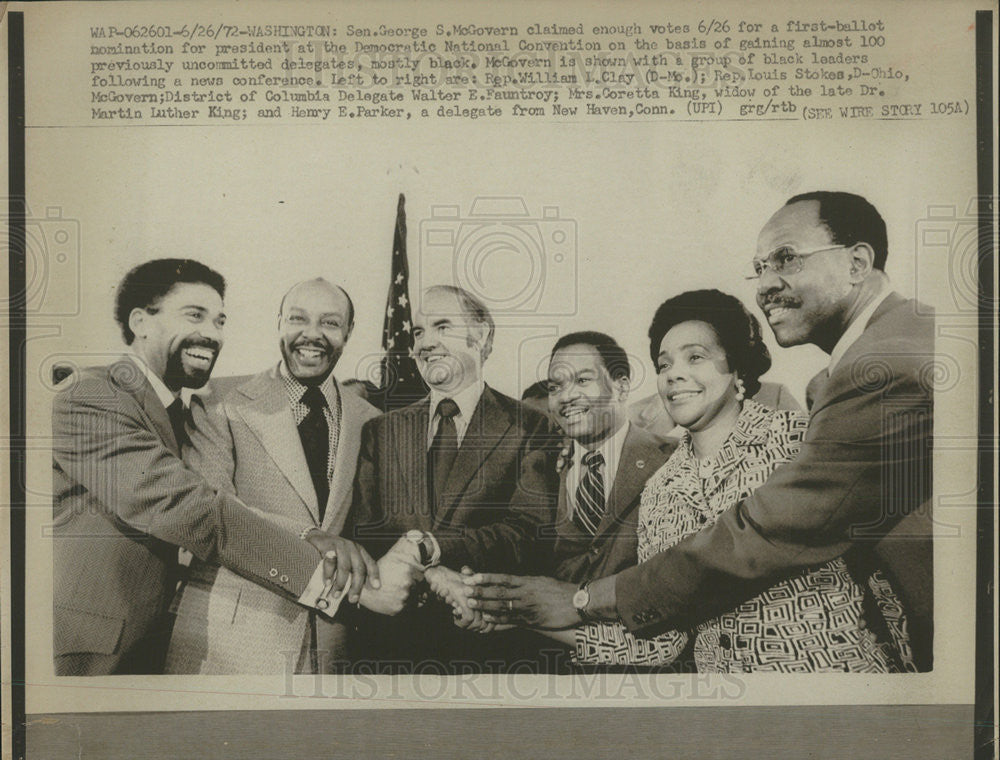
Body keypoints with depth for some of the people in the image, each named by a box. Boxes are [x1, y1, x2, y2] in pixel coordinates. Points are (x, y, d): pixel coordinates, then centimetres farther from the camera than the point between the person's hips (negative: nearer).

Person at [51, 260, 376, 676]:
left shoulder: (189, 416, 14)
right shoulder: (88, 397, -15)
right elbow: (180, 505, -26)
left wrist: (314, 541, -18)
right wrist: (318, 571, -30)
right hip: (83, 653, -8)